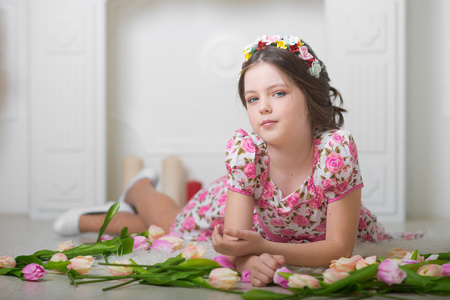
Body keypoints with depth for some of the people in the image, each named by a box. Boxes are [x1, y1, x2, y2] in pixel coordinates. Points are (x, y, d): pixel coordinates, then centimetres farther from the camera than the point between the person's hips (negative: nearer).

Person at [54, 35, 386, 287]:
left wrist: (262, 248, -52)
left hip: (322, 228, 0)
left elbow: (340, 248, -37)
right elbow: (235, 241, -34)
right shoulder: (244, 149, -37)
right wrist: (248, 260, -60)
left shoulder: (337, 149, -43)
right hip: (245, 203, 0)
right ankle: (141, 188, 51)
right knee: (171, 223, 16)